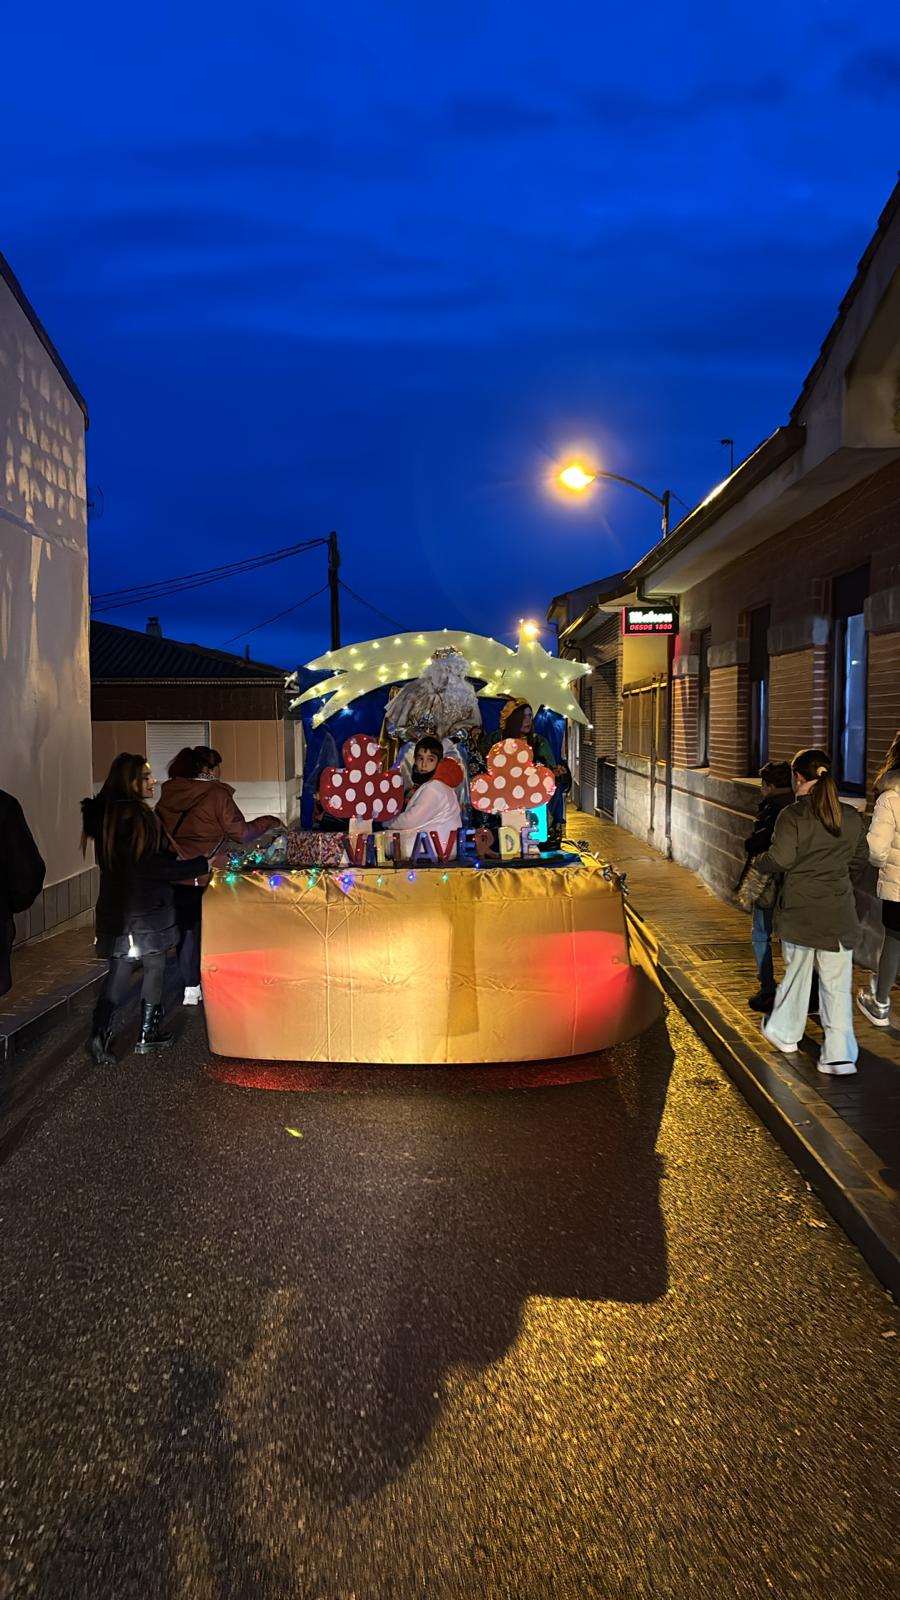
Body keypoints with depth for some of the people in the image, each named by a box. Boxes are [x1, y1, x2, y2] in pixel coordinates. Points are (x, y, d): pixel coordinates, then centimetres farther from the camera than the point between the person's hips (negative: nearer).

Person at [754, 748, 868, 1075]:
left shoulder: (792, 815, -12)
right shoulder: (852, 817, 3)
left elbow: (780, 859, -16)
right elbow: (860, 860, 12)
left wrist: (758, 862, 4)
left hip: (799, 909, -2)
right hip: (839, 912, 2)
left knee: (797, 972, 16)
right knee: (837, 984, 4)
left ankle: (785, 1033, 33)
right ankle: (840, 1055, 1)